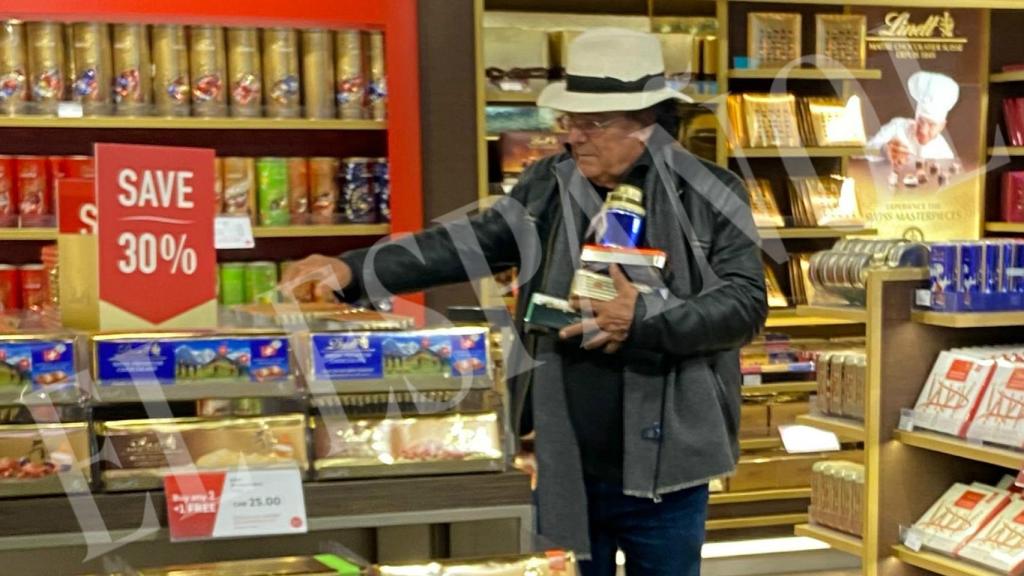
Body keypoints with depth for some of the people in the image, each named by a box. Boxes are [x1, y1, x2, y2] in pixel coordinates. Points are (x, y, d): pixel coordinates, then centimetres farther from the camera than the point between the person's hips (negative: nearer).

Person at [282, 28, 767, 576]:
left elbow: (746, 301, -10)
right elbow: (468, 243, 1)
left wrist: (645, 320, -23)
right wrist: (355, 270, -10)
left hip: (662, 471, -3)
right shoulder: (548, 187, 3)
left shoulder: (708, 196, -7)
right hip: (565, 469, 3)